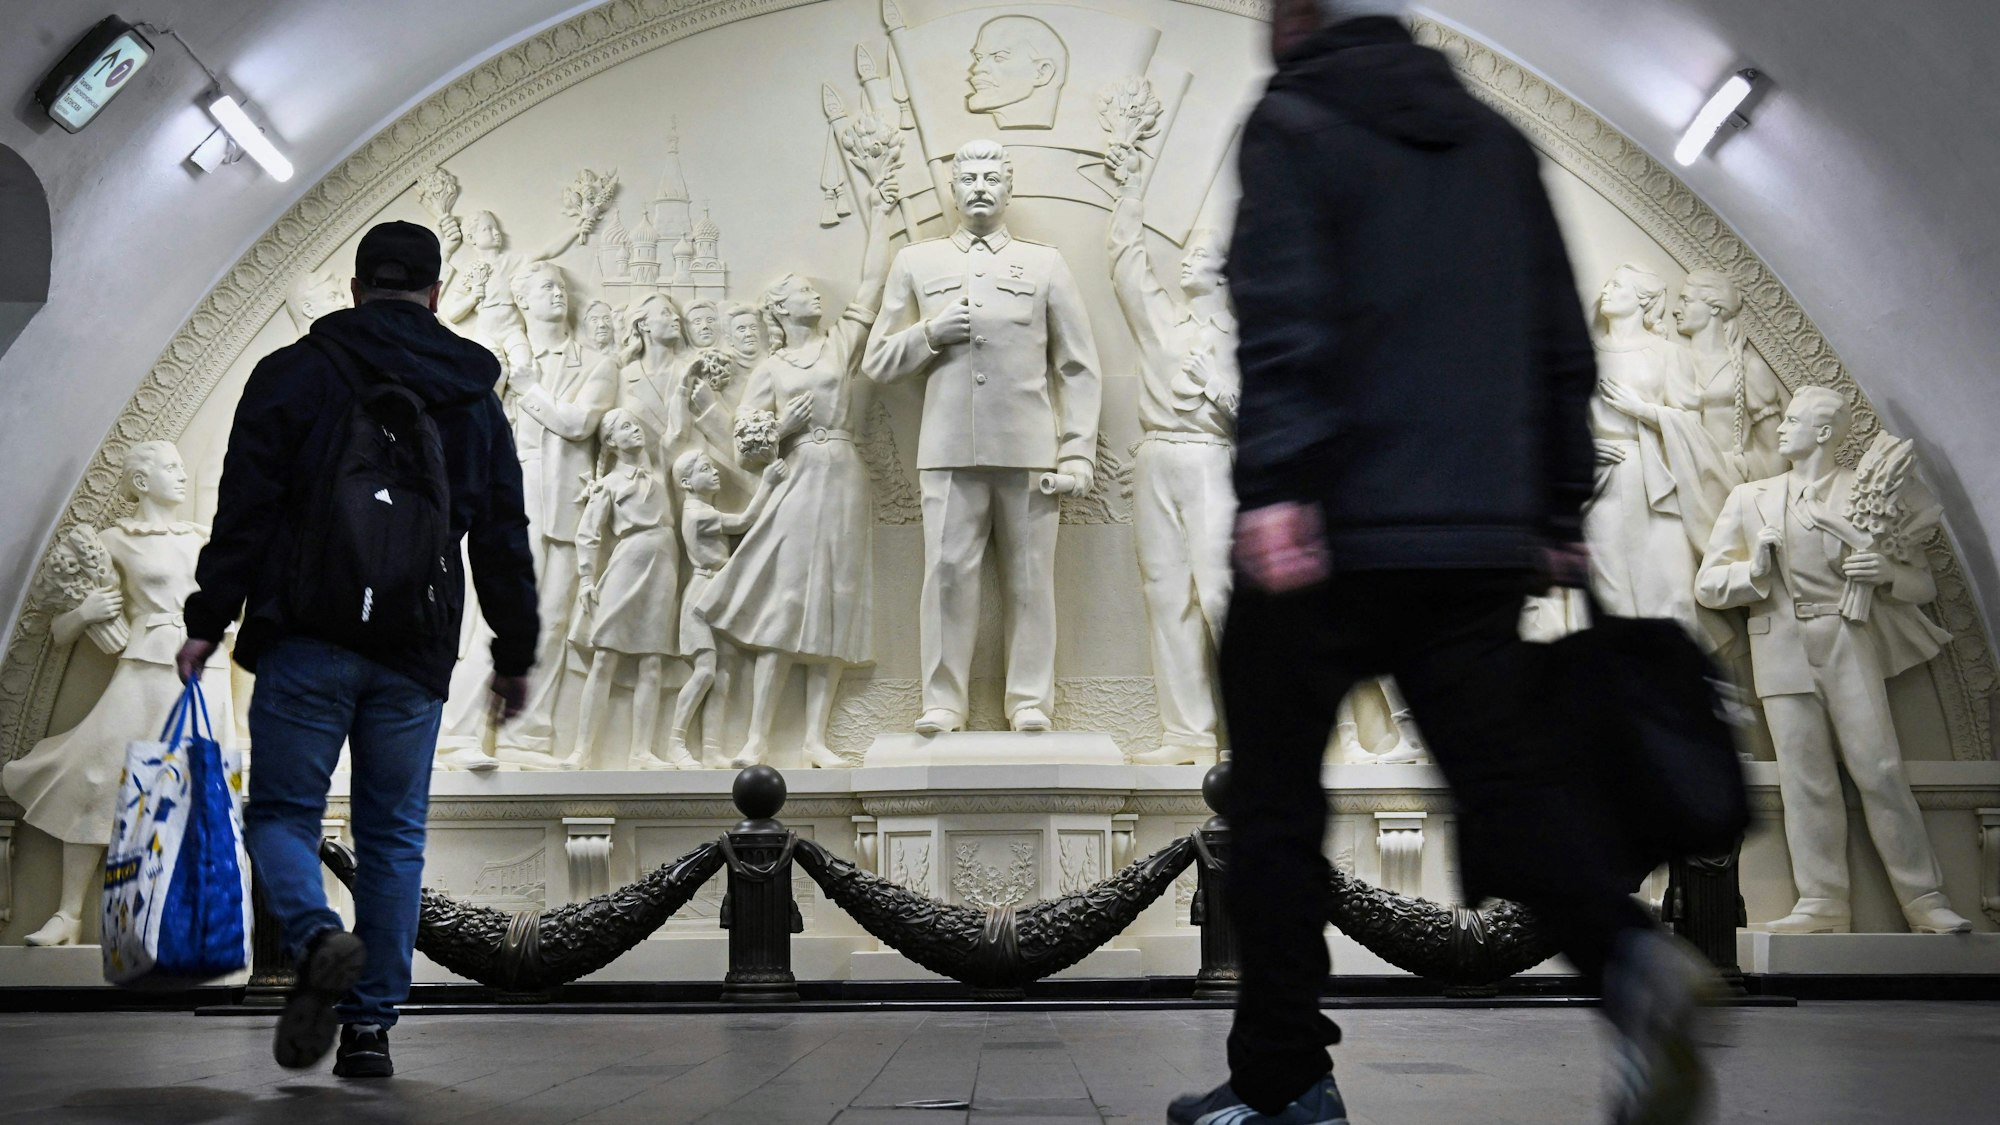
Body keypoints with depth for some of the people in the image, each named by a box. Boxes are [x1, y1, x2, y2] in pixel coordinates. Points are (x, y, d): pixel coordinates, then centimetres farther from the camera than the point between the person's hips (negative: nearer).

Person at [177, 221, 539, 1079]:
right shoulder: (475, 397, 11)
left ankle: (317, 938, -20)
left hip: (306, 640, -2)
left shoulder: (293, 373, 2)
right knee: (393, 833, 9)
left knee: (282, 809, 7)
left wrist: (208, 620, 0)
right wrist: (515, 654, 19)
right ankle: (372, 1023, 8)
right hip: (417, 654, 3)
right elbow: (504, 543, 13)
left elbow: (245, 511, -5)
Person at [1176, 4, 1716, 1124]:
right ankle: (1631, 955, -17)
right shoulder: (1497, 139, 19)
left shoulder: (1294, 123, 1)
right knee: (1510, 776, 8)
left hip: (1333, 531, -5)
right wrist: (1562, 509, 21)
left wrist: (1275, 486, -21)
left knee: (1276, 803, 5)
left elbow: (1286, 319, -15)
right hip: (1483, 536, 6)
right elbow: (1564, 344, 18)